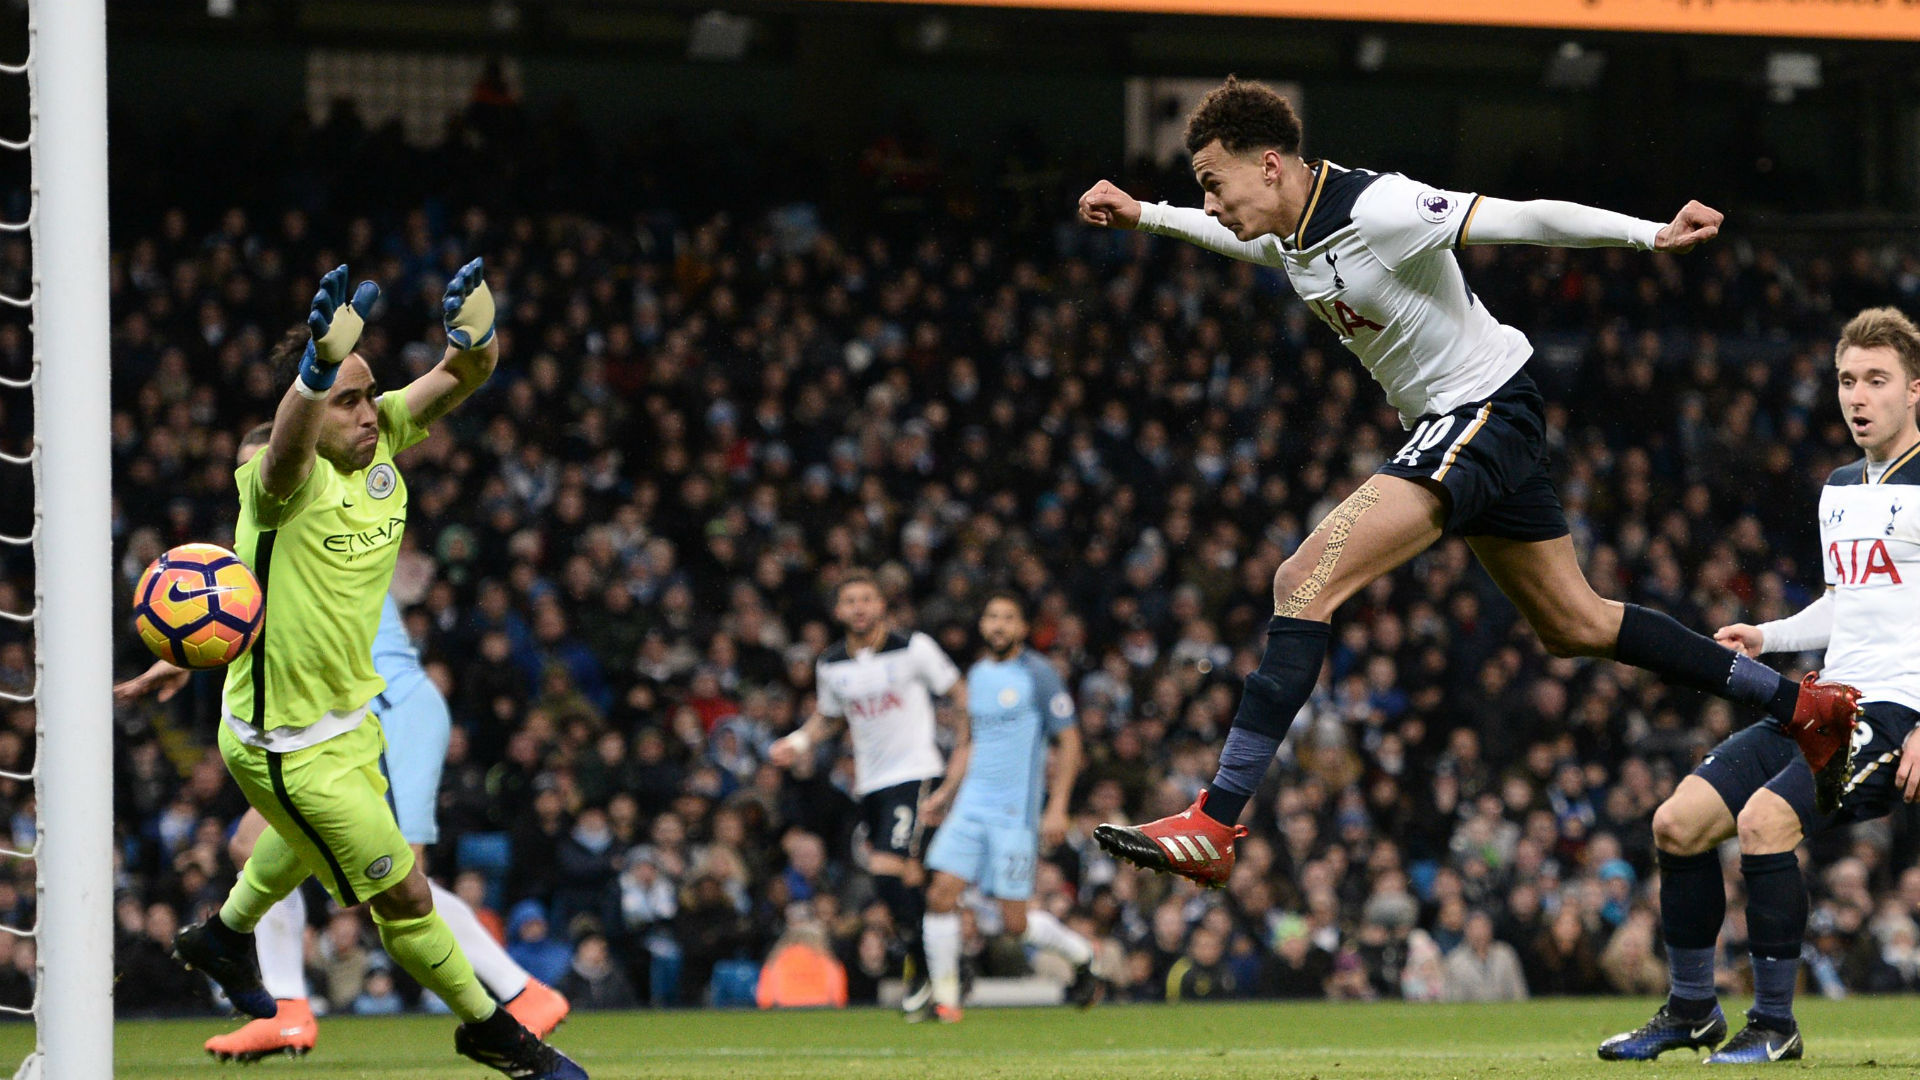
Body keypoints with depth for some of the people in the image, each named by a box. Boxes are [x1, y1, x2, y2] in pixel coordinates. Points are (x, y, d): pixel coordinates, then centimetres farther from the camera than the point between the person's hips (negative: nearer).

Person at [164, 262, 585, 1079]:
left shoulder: (381, 439, -9)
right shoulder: (285, 480, -29)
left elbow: (465, 375, -18)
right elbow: (290, 439, -53)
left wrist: (474, 333, -43)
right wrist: (318, 369, -76)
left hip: (350, 716, 8)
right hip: (287, 747, -8)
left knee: (308, 840, 36)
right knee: (405, 897, -2)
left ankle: (225, 936, 63)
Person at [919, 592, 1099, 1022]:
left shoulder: (1039, 675, -7)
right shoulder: (976, 675, 13)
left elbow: (1069, 743, -7)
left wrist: (1057, 808, -14)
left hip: (1016, 811, -6)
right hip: (971, 805, 6)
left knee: (1015, 921, -3)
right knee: (941, 894, -11)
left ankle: (1081, 956, 25)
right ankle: (945, 997, -3)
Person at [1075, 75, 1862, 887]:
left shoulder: (1378, 209, -23)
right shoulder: (1289, 233, 3)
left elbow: (1525, 219, -23)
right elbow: (1243, 236, 30)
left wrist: (1651, 235, -27)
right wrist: (1142, 216, 29)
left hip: (1486, 415, -10)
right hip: (1450, 425, 10)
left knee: (1304, 583, -20)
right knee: (1575, 627, 18)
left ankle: (1213, 826, -24)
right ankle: (1803, 705, 29)